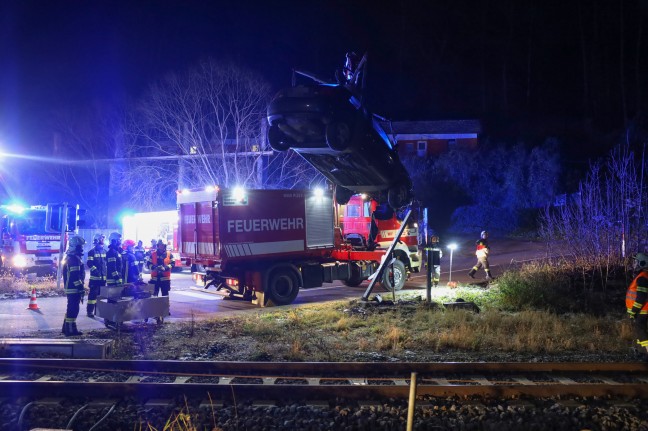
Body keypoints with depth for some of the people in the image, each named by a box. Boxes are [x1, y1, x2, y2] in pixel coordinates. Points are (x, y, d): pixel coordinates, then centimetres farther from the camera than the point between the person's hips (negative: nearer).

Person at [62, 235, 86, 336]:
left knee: (70, 308, 17)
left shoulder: (69, 257, 17)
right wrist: (81, 288, -21)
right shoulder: (74, 259, -18)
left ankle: (66, 328, 24)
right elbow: (75, 276, -24)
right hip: (74, 288, -11)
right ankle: (71, 330, -5)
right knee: (73, 309, -7)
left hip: (69, 288, 11)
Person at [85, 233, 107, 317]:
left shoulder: (104, 252, 14)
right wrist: (96, 271, -20)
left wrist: (106, 272, 13)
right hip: (95, 277, -7)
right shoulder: (92, 252, -6)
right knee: (93, 294, -7)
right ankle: (89, 311, -3)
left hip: (103, 277, 7)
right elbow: (89, 263, -13)